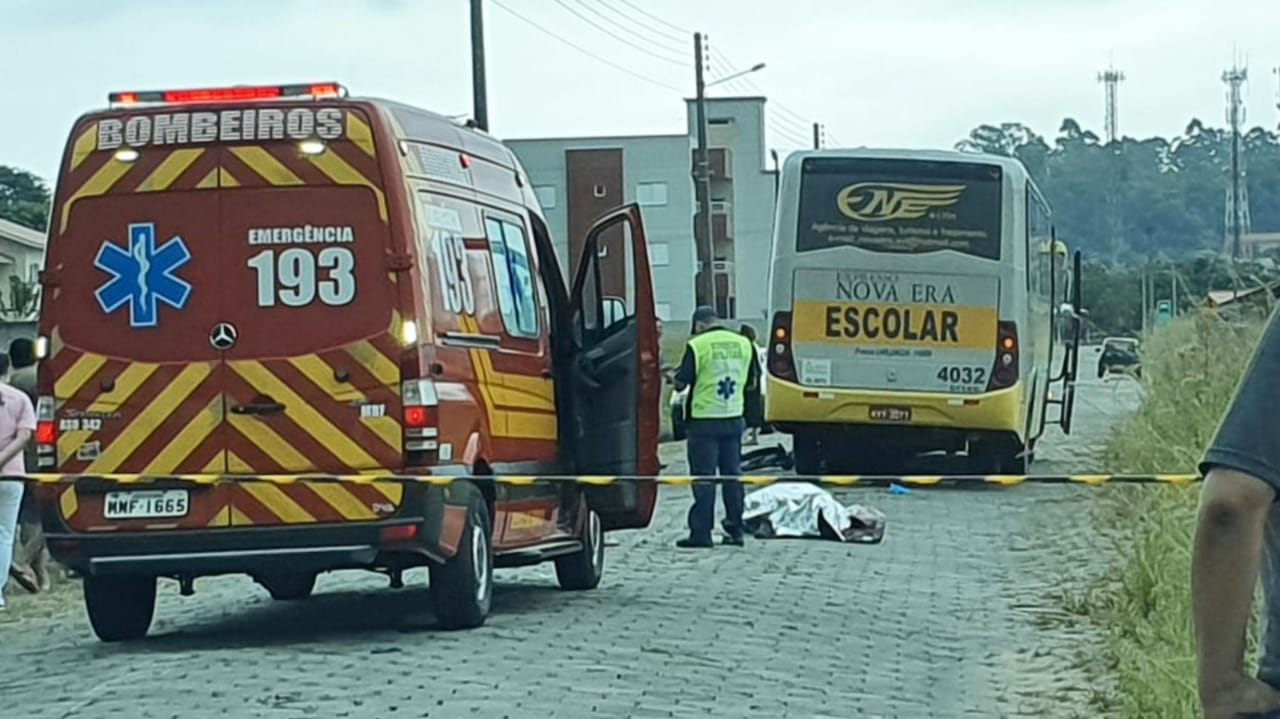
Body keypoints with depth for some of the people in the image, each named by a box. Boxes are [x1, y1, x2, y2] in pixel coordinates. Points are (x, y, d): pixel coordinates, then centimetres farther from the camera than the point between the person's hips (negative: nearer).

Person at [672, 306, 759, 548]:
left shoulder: (697, 346, -11)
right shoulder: (743, 344, 5)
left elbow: (681, 383, -9)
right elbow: (752, 382, 13)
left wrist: (676, 377, 13)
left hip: (704, 421, -5)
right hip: (734, 418, 5)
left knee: (703, 478, -2)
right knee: (732, 474, 11)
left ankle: (701, 532, -3)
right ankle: (735, 530, 12)